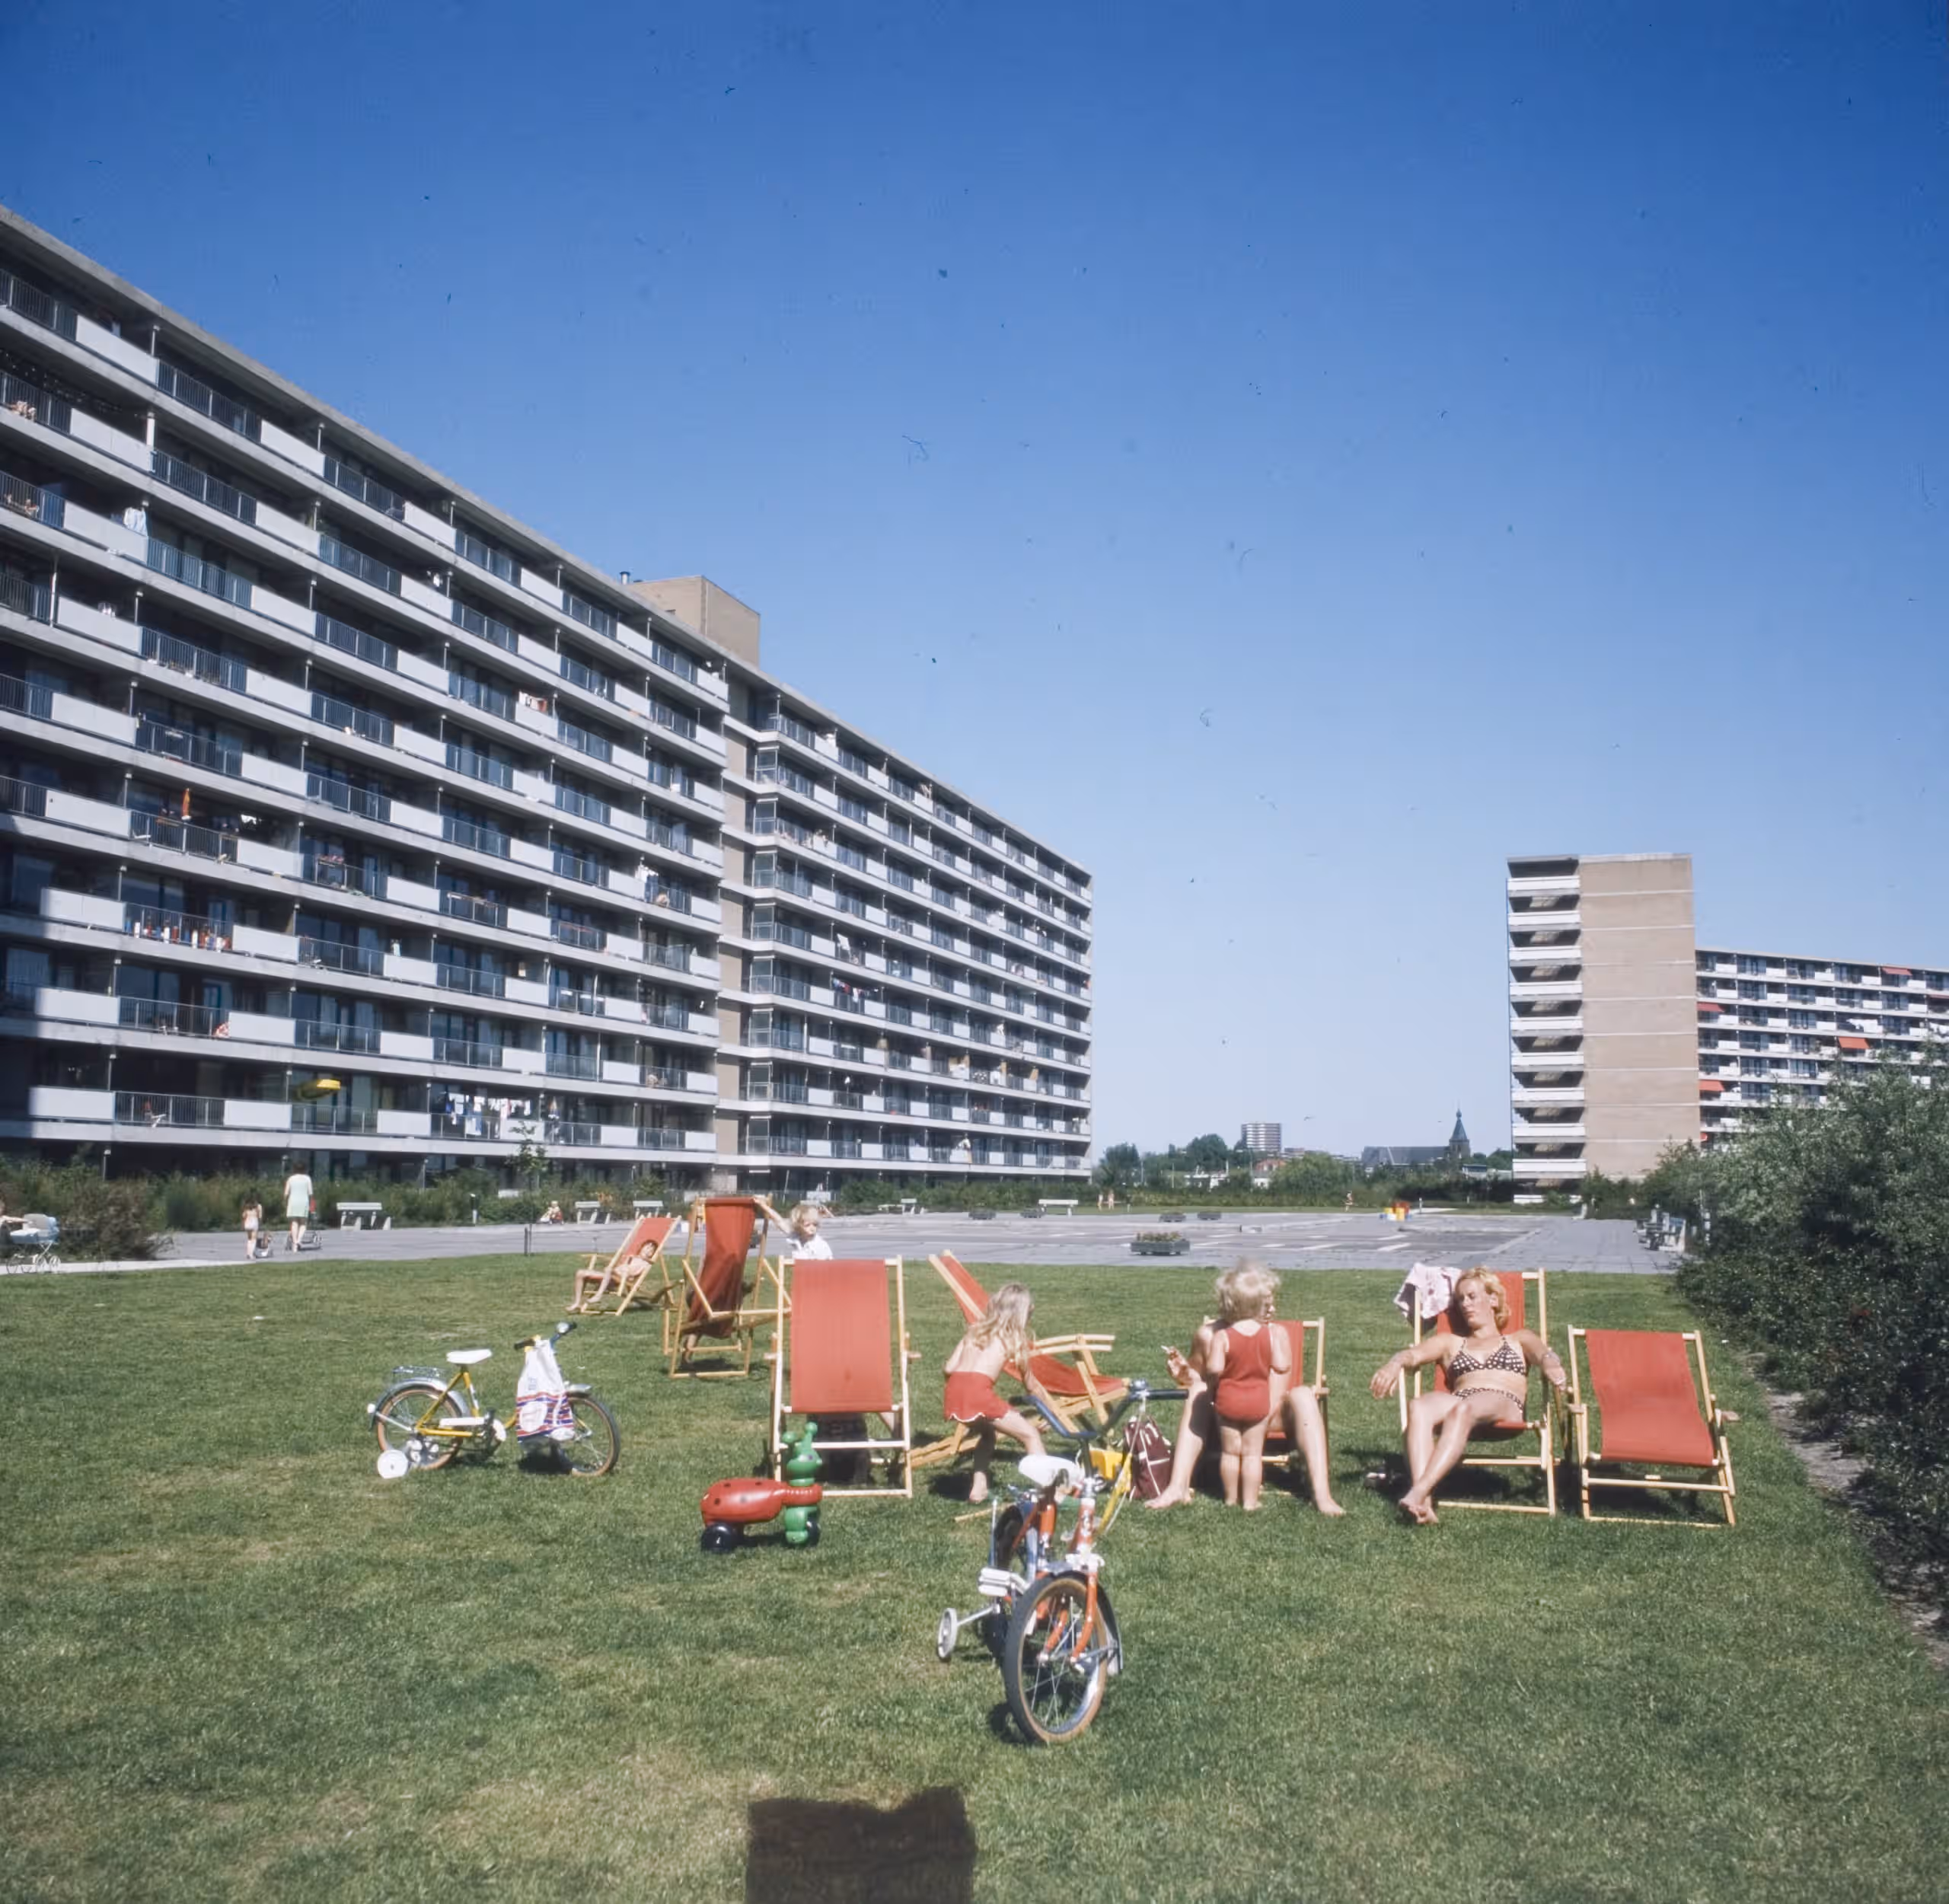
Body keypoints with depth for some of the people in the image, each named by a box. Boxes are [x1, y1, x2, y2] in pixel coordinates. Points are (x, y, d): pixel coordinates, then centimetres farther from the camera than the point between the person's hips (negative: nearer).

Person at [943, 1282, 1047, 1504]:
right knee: (1030, 1434, 6)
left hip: (954, 1393, 6)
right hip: (979, 1392, -6)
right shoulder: (1015, 1339, 14)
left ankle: (979, 1488, 28)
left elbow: (949, 1368, 17)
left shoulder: (975, 1330, 25)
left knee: (986, 1431, 33)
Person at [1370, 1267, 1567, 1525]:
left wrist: (1551, 1364, -19)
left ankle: (1417, 1493, -53)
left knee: (1464, 1410, -40)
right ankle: (1425, 1504, -51)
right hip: (1458, 1399, 2)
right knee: (1418, 1407, -35)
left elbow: (1544, 1352, 8)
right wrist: (1395, 1363, -11)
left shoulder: (1519, 1340, 31)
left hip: (1504, 1406, -2)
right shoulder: (1450, 1343, 34)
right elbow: (1413, 1353, 14)